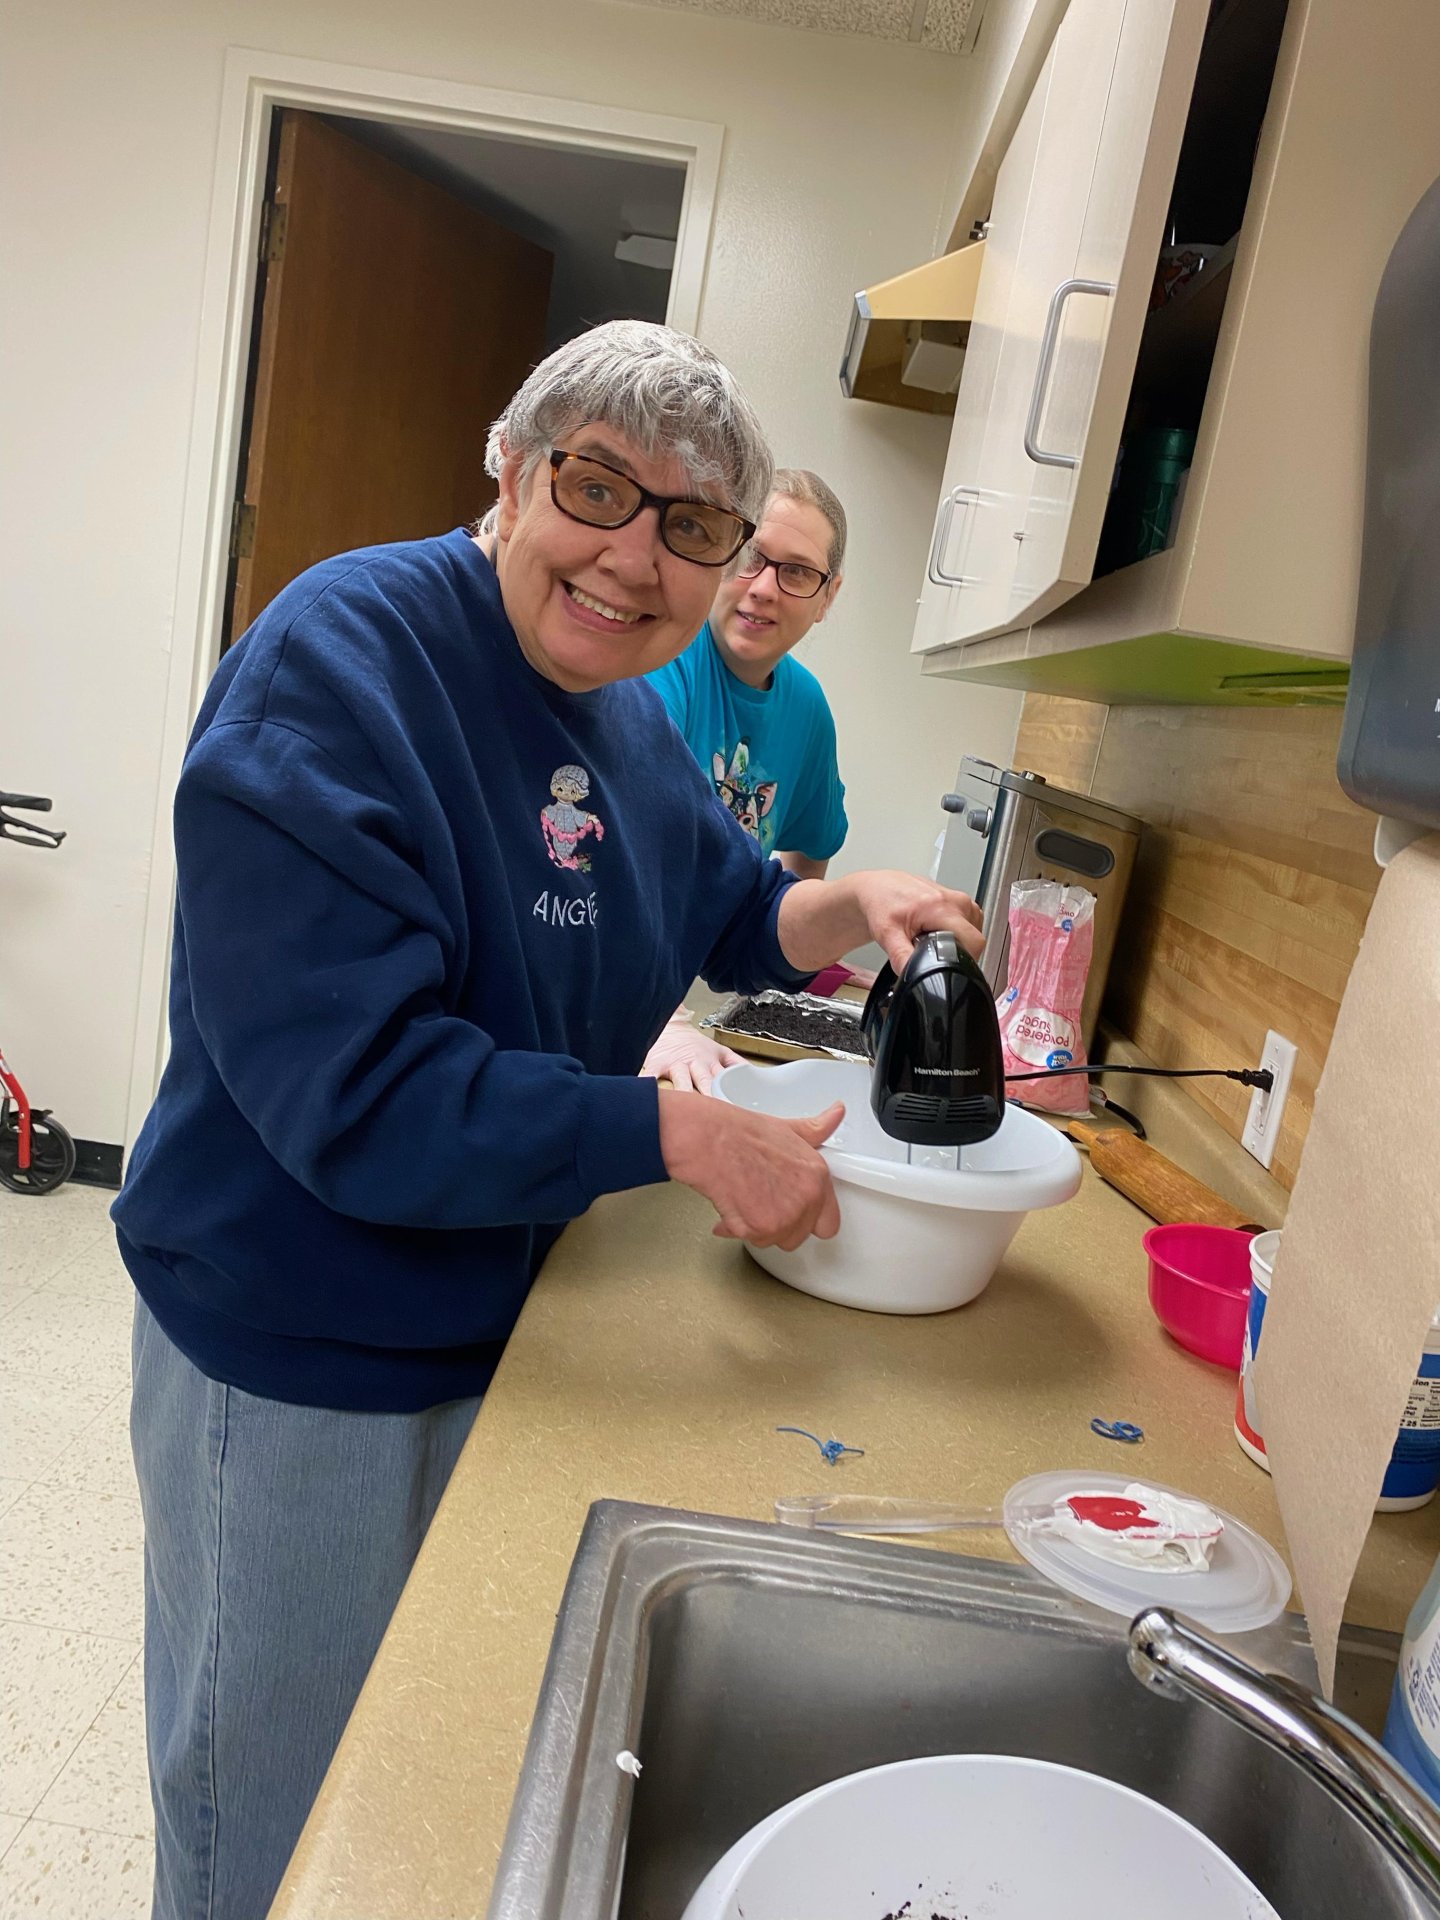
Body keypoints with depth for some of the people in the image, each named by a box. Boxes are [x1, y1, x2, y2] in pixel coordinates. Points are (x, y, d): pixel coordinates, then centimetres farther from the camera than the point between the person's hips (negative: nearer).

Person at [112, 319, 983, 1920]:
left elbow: (719, 904, 14)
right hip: (300, 1367, -7)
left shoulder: (625, 712, 1)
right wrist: (683, 1136, -29)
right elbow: (353, 1093, -31)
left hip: (497, 1332, 7)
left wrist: (848, 906, -6)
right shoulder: (339, 666, -25)